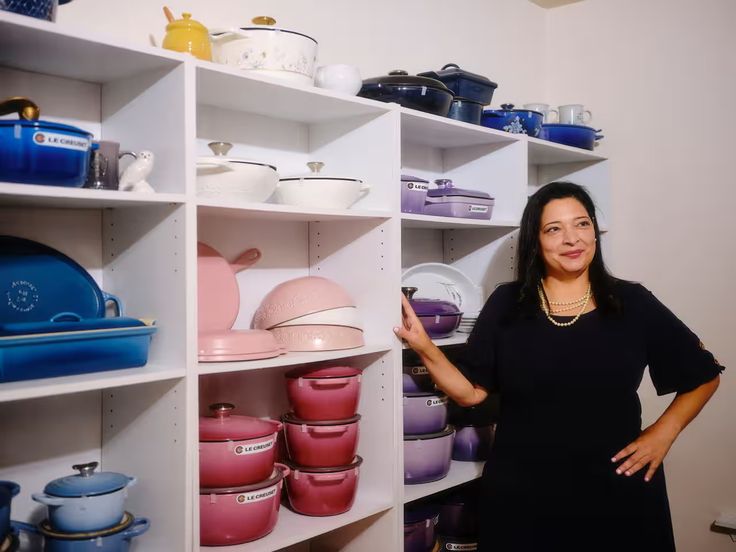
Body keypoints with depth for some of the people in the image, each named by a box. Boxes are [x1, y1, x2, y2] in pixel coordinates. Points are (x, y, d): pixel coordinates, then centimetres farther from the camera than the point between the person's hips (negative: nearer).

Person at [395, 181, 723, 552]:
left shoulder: (632, 303, -1)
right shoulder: (505, 305, -1)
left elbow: (704, 376, 8)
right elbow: (471, 391, -2)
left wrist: (663, 432, -2)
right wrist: (425, 348, -15)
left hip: (616, 493, 1)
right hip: (520, 496, 0)